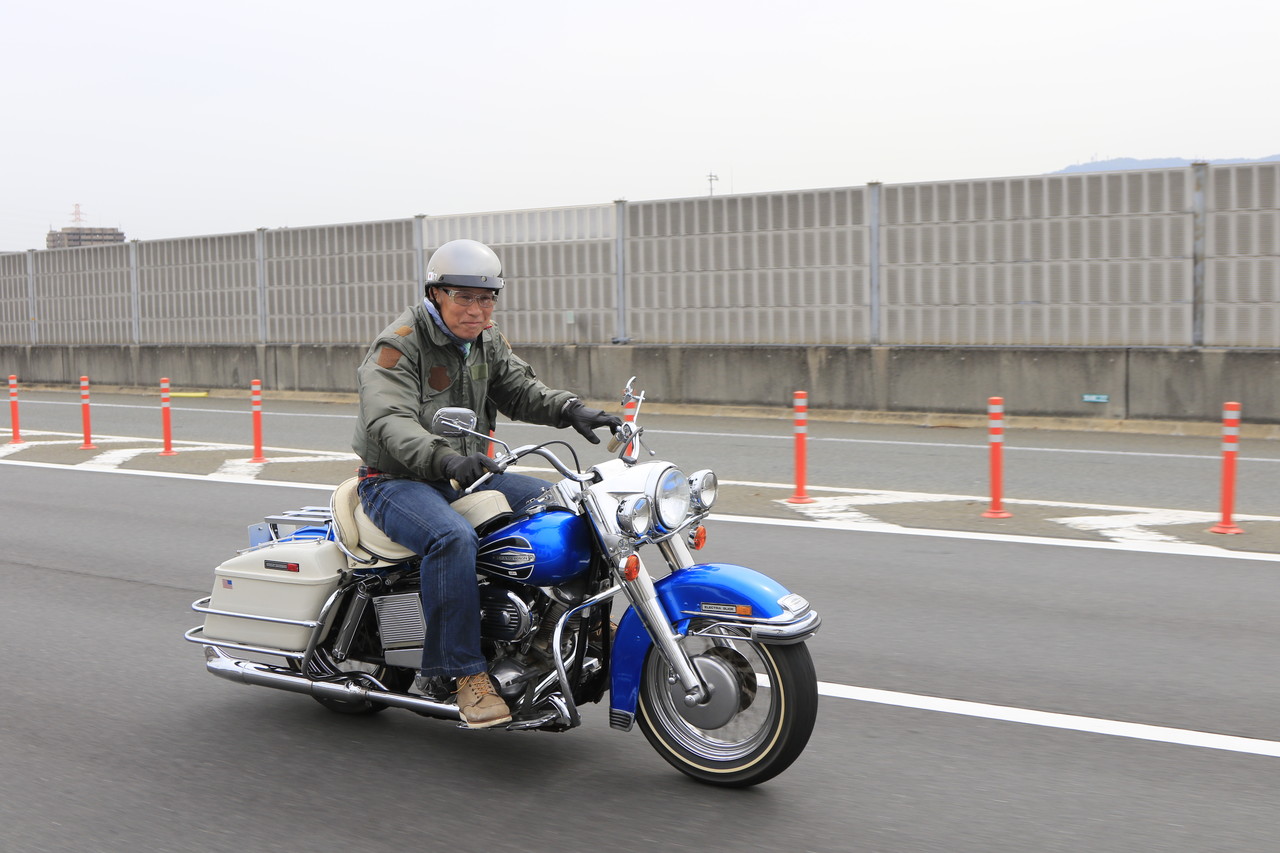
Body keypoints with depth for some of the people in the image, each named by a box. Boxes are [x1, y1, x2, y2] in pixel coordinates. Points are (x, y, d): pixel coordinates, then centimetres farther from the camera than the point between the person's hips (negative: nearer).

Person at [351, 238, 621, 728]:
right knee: (453, 538, -37)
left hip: (466, 476, 8)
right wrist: (447, 458, -48)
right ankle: (466, 672, -31)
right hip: (397, 482, -8)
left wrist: (571, 411, -11)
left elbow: (520, 391, 10)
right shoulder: (397, 347, -16)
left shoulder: (486, 341, 9)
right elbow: (391, 424, -29)